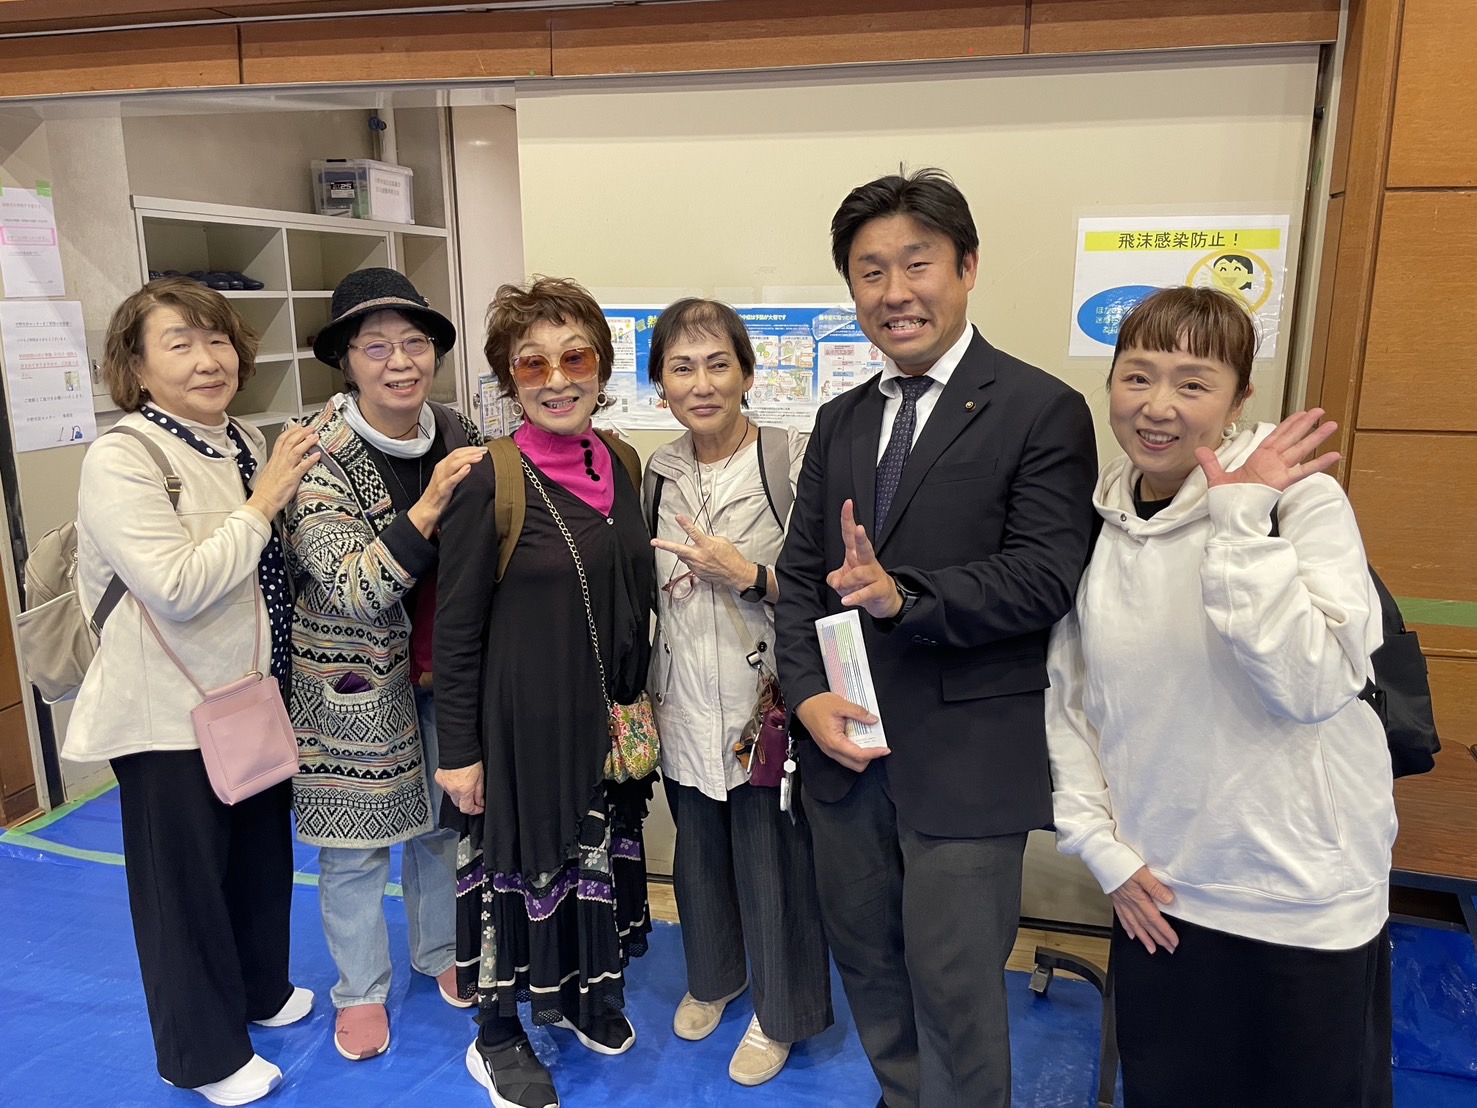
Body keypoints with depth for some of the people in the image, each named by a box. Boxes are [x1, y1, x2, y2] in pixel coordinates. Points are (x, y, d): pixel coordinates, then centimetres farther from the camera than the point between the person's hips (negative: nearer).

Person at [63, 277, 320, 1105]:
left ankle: (260, 991, 47)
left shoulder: (250, 443, 4)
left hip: (256, 694, 7)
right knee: (185, 879, 11)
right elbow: (176, 588, -28)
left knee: (264, 856, 22)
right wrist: (263, 502, -23)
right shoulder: (120, 459, -18)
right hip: (171, 714, -7)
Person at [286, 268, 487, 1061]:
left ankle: (441, 953, 42)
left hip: (443, 669, 4)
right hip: (353, 680, -4)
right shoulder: (320, 457, -17)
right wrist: (427, 507, -33)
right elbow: (355, 591, -24)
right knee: (356, 842, 11)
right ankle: (361, 989, 34)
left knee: (444, 821, 18)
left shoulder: (459, 438, -3)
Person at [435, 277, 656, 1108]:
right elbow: (456, 628, -12)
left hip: (607, 715, 6)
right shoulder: (490, 482, -17)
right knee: (516, 864, 11)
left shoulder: (621, 465, -1)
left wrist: (635, 704, 10)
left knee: (598, 852, 21)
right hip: (522, 719, -5)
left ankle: (585, 995, 47)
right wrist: (459, 750, -10)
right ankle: (497, 1036, 35)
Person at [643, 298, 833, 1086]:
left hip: (766, 713, -4)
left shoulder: (795, 460, -13)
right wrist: (643, 696, 12)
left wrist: (747, 575, -23)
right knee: (699, 857, 21)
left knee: (773, 865, 9)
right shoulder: (659, 471, 3)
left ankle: (779, 1011, 35)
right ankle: (712, 976, 48)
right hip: (685, 714, 5)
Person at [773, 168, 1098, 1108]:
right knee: (868, 962, 21)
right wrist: (809, 695, -6)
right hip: (845, 747, 6)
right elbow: (801, 570, 8)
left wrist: (904, 597, -28)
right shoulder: (841, 421, 11)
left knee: (954, 987, 7)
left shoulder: (1042, 411, -8)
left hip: (966, 758, -6)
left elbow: (1046, 575, -16)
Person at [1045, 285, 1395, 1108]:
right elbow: (1067, 695, 4)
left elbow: (1313, 687, -25)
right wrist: (1101, 845, 0)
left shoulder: (1302, 498, -14)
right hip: (1156, 890, 4)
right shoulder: (1094, 520, -2)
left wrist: (1238, 523, -27)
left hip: (1303, 898, -3)